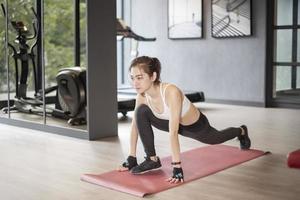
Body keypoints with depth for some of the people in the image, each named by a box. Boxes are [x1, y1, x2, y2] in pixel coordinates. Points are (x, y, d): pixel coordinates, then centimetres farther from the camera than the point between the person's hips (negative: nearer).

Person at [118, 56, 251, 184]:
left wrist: (177, 166, -46)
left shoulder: (171, 92, -43)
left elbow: (173, 132, -46)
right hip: (177, 124, 4)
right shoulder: (142, 95, -24)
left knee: (215, 139, 29)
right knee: (141, 111, -23)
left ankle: (241, 131, 63)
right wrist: (131, 158, -11)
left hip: (196, 125, -4)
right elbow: (136, 125, -14)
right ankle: (152, 160, -7)